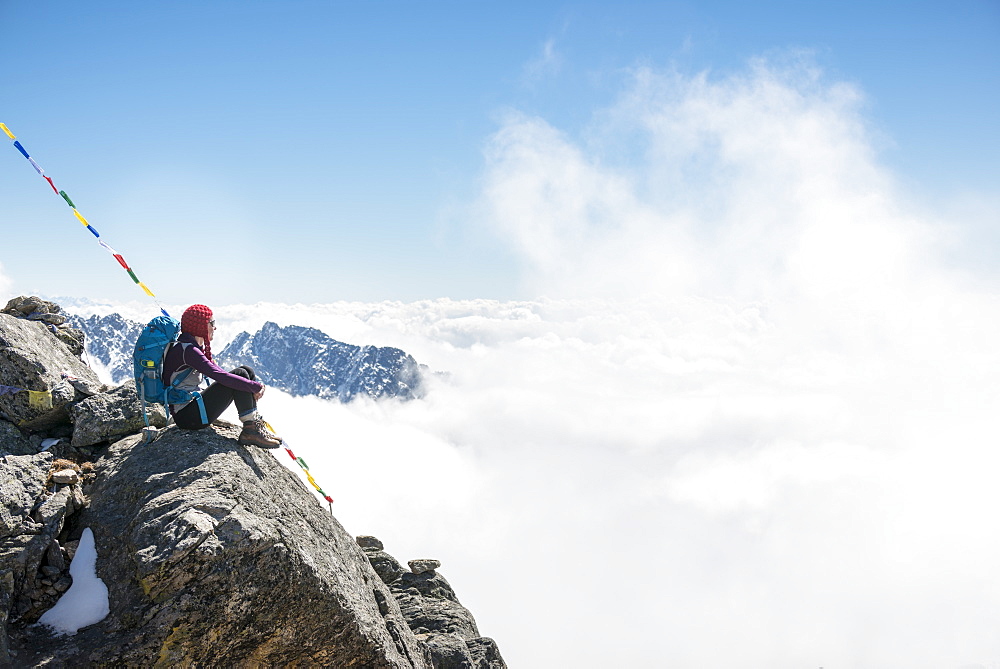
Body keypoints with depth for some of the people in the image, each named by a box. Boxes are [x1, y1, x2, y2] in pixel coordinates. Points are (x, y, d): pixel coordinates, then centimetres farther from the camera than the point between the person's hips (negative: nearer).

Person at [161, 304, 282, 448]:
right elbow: (220, 376, -28)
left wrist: (253, 386, 0)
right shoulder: (187, 350, -19)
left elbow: (215, 370, 13)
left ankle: (255, 423, -2)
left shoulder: (195, 346, 12)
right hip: (187, 416, -10)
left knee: (247, 371, 5)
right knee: (241, 374, -17)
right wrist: (254, 386, -21)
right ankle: (250, 430, -16)